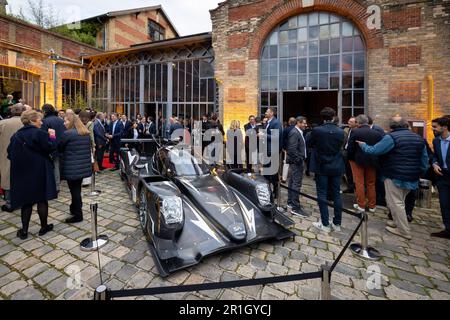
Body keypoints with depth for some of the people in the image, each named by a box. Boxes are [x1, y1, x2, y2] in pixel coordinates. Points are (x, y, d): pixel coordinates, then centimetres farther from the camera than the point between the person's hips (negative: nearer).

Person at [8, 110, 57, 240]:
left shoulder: (16, 135, 7)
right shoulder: (40, 133, -13)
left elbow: (10, 154, 9)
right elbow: (51, 148, -16)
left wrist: (20, 162, 20)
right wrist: (52, 136, -3)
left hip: (21, 173, 5)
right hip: (40, 172, -5)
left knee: (26, 201, 11)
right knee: (42, 199, 7)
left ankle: (24, 231, 16)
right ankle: (44, 227, 17)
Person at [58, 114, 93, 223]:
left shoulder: (68, 134, -13)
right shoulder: (86, 133, 9)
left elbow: (59, 148, -4)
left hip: (72, 168, -7)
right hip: (83, 166, 7)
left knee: (74, 190, 2)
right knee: (77, 189, 20)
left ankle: (78, 215, 10)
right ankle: (75, 208, 34)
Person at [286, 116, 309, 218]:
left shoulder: (298, 132, 15)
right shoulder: (294, 132, -16)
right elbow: (292, 149, -24)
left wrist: (301, 159, 12)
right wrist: (299, 159, -18)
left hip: (297, 161, 11)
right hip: (296, 161, -11)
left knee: (293, 182, 16)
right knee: (297, 183, -8)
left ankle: (290, 202, 27)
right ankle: (295, 207, -2)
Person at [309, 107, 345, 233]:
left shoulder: (317, 131, -14)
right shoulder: (341, 132, -4)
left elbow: (311, 144, 2)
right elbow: (341, 146, 11)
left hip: (321, 166, -3)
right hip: (336, 167, 3)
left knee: (322, 195, 4)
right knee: (336, 195, 11)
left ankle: (325, 224, 9)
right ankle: (337, 223, 20)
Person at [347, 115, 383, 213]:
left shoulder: (355, 132, -13)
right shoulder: (377, 133, -2)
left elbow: (350, 147, -12)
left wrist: (350, 158, 2)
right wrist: (376, 159, 12)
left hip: (358, 160, -3)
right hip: (372, 161, 4)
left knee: (359, 184, 6)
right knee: (371, 184, 15)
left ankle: (361, 206, 12)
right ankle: (372, 206, 23)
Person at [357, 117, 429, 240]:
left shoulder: (391, 137, -13)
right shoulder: (419, 138, 12)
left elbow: (374, 151, -16)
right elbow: (425, 160, 16)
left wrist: (363, 145, 2)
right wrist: (420, 174, 23)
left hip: (395, 177, -8)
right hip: (412, 178, 8)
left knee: (395, 202, 1)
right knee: (400, 201, 22)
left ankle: (404, 231, 8)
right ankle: (398, 222, 33)